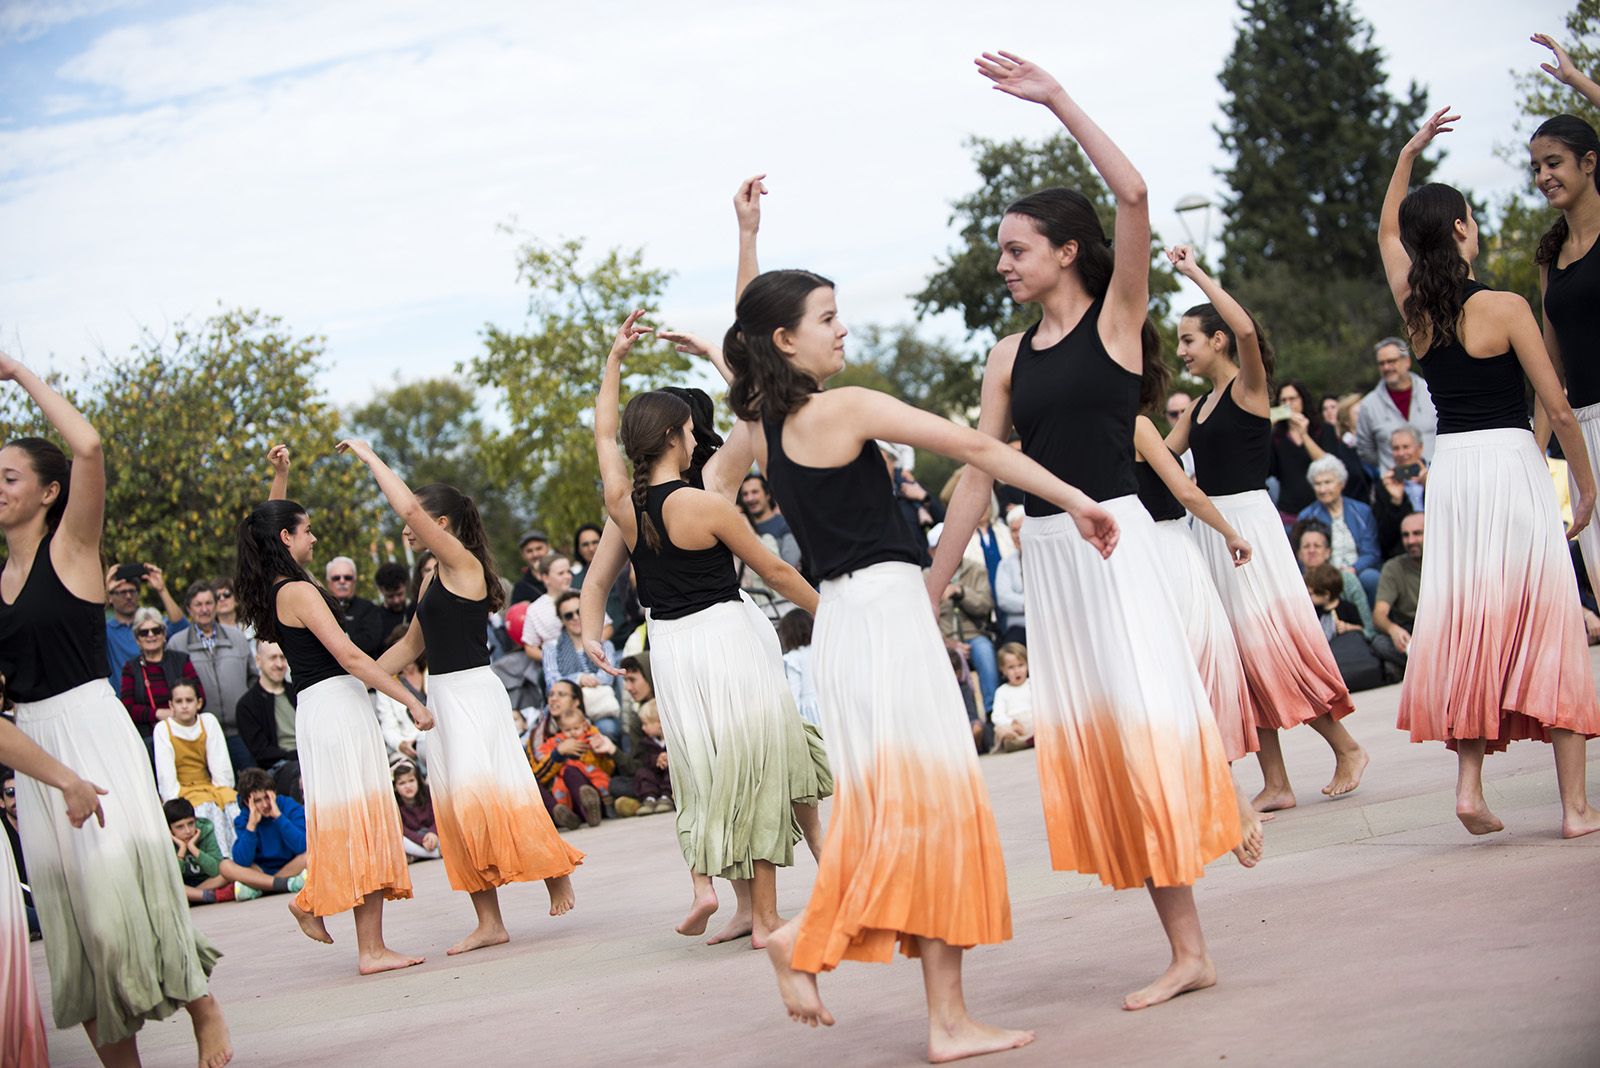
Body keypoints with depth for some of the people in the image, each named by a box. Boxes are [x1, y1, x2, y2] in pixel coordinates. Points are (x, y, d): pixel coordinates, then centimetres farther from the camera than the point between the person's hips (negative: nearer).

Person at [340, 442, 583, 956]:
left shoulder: (462, 562, -11)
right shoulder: (433, 576, 15)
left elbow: (407, 507, -24)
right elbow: (412, 644, 23)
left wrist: (369, 457, -14)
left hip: (473, 693, -9)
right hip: (443, 696, 9)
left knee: (482, 794, -13)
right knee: (455, 804, 6)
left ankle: (555, 869, 6)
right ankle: (489, 922, 8)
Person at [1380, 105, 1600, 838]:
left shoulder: (1416, 309, 4)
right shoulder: (1503, 308, -10)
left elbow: (1388, 232, 25)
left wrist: (1409, 154, 28)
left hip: (1449, 469, 5)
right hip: (1510, 466, -5)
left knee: (1469, 625, 11)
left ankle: (1470, 783, 3)